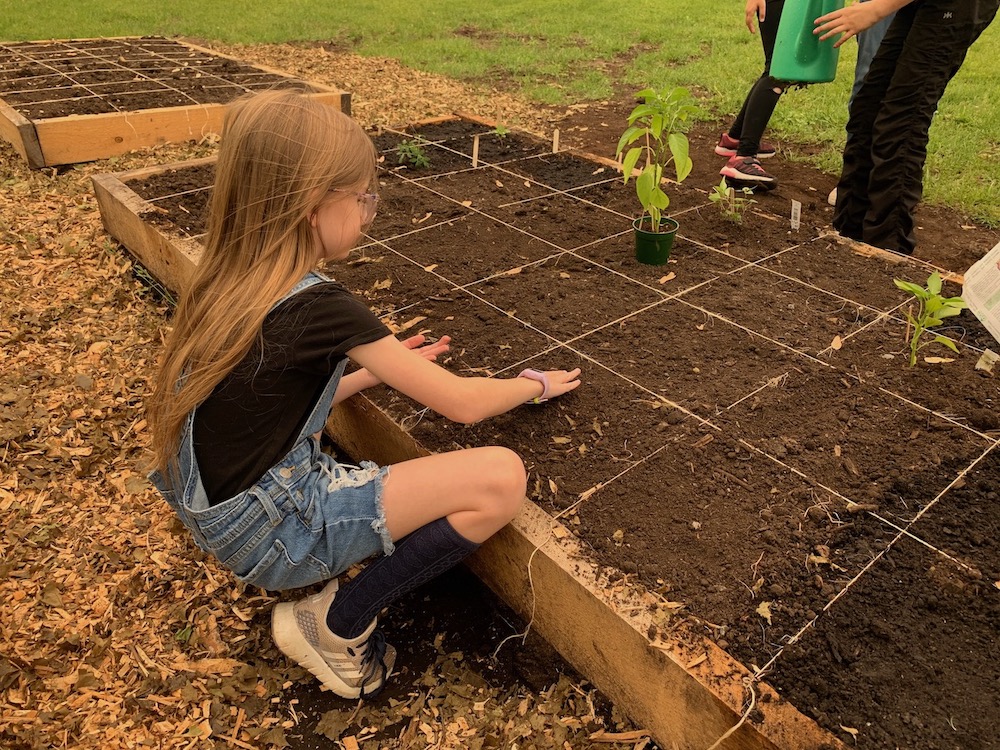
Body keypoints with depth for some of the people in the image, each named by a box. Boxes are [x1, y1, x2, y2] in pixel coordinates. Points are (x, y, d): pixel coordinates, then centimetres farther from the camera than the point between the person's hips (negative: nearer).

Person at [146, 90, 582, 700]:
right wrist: (535, 383, 5)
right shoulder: (319, 306, -21)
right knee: (500, 478, -17)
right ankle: (336, 625, 0)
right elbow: (462, 404, -13)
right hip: (275, 533, -8)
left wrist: (379, 369, 13)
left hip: (223, 519, 9)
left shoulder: (229, 283, 3)